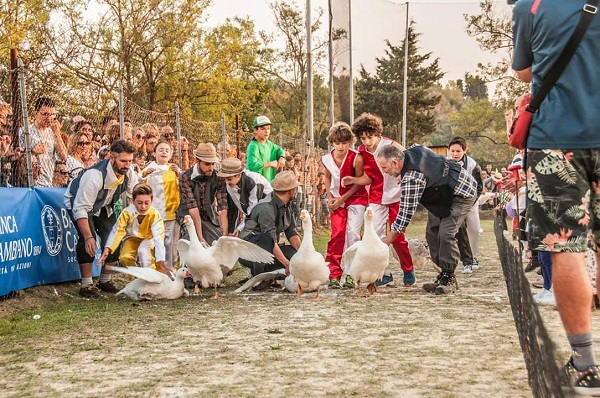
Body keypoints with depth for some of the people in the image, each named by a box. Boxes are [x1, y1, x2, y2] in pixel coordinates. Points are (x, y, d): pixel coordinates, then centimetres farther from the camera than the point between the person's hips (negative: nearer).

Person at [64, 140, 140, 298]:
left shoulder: (128, 172, -21)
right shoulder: (95, 176, -41)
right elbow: (81, 208, -41)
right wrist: (88, 237, -47)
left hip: (103, 206, 7)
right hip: (79, 203, -7)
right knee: (87, 239, -24)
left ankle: (105, 281, 17)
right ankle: (86, 285, -14)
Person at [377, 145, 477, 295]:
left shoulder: (411, 178, -33)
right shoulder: (411, 151, -7)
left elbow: (406, 212, -30)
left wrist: (386, 242, -23)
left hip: (462, 193, -11)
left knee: (446, 233, -21)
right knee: (432, 232, 4)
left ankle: (448, 278, -10)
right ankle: (444, 275, 9)